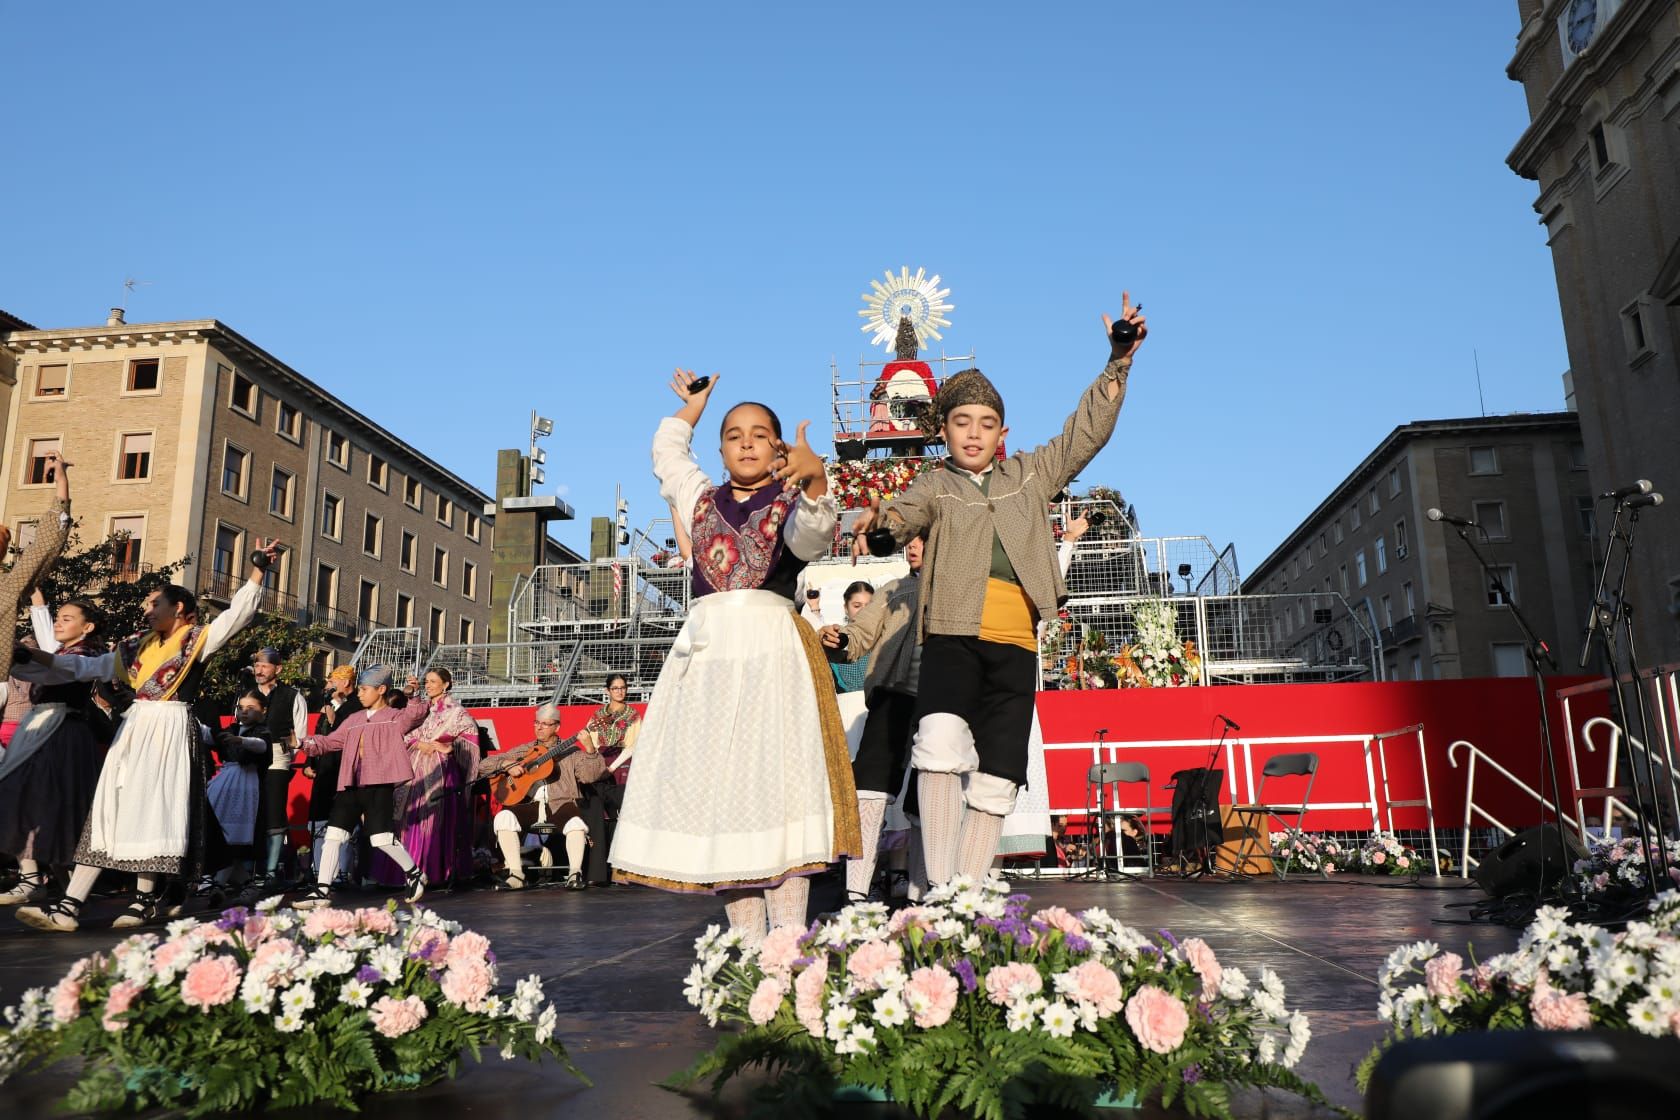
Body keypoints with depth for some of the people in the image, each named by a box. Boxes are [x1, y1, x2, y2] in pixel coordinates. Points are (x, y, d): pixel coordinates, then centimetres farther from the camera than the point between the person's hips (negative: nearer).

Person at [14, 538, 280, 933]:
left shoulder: (198, 639, -2)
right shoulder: (140, 645, 17)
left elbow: (237, 613, -13)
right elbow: (91, 666, 25)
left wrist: (258, 569, -21)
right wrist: (40, 657, 22)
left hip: (171, 731, -7)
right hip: (135, 730, 7)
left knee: (152, 811, -5)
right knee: (110, 810, 3)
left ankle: (146, 899, 7)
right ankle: (69, 906, 2)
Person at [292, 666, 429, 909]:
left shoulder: (396, 717, 5)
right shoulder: (354, 720, 20)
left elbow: (418, 713, -11)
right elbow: (331, 741, 17)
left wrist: (412, 696, -25)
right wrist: (307, 743, 2)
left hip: (380, 785, -6)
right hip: (351, 785, 6)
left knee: (382, 837, -11)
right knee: (333, 833, 1)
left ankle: (414, 873, 11)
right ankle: (322, 890, 7)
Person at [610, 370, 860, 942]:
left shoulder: (790, 502, 9)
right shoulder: (703, 498, 22)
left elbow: (811, 536, -15)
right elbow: (666, 455, 42)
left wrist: (815, 477, -32)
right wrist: (690, 408, 50)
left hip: (771, 649, -4)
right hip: (705, 651, 4)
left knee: (776, 784, -13)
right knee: (716, 793, -4)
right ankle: (748, 941, -1)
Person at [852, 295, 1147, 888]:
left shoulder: (1029, 474, 21)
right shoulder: (935, 485, 13)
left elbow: (1085, 433, 19)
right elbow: (908, 510, -6)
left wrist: (1118, 362, 13)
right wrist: (880, 525, -30)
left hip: (1016, 645, 3)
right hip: (953, 636, -3)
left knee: (995, 782, 1)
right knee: (942, 740, -29)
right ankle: (939, 890, -21)